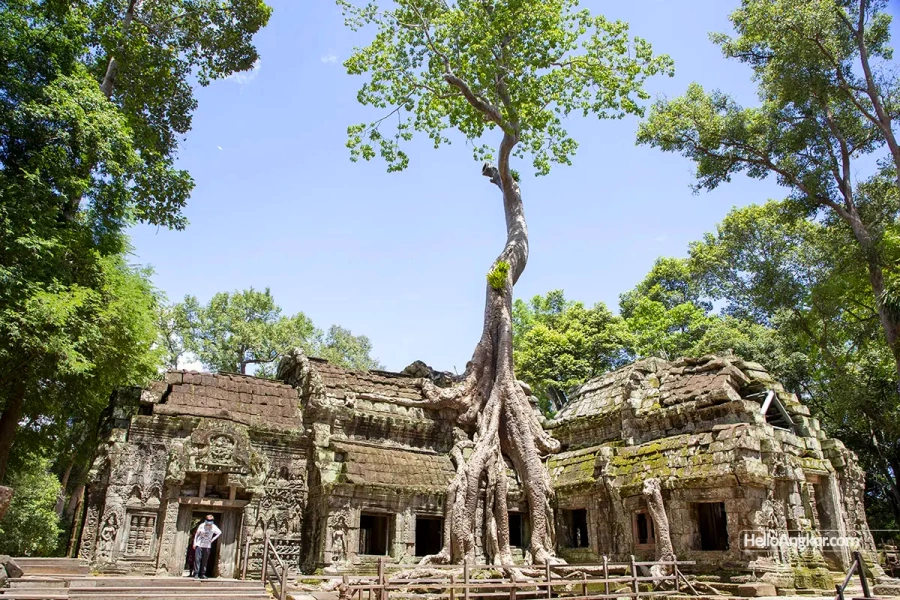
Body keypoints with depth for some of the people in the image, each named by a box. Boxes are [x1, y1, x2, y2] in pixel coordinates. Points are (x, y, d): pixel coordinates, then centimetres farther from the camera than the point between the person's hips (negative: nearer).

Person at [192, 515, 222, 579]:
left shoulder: (213, 527, -2)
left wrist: (213, 539, 2)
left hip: (207, 546, 2)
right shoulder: (202, 525, -7)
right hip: (199, 545, -2)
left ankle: (202, 574, 9)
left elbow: (219, 532, 11)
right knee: (197, 559, -7)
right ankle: (196, 573, -2)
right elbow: (196, 534, 1)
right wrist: (194, 543, -4)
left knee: (205, 561, 3)